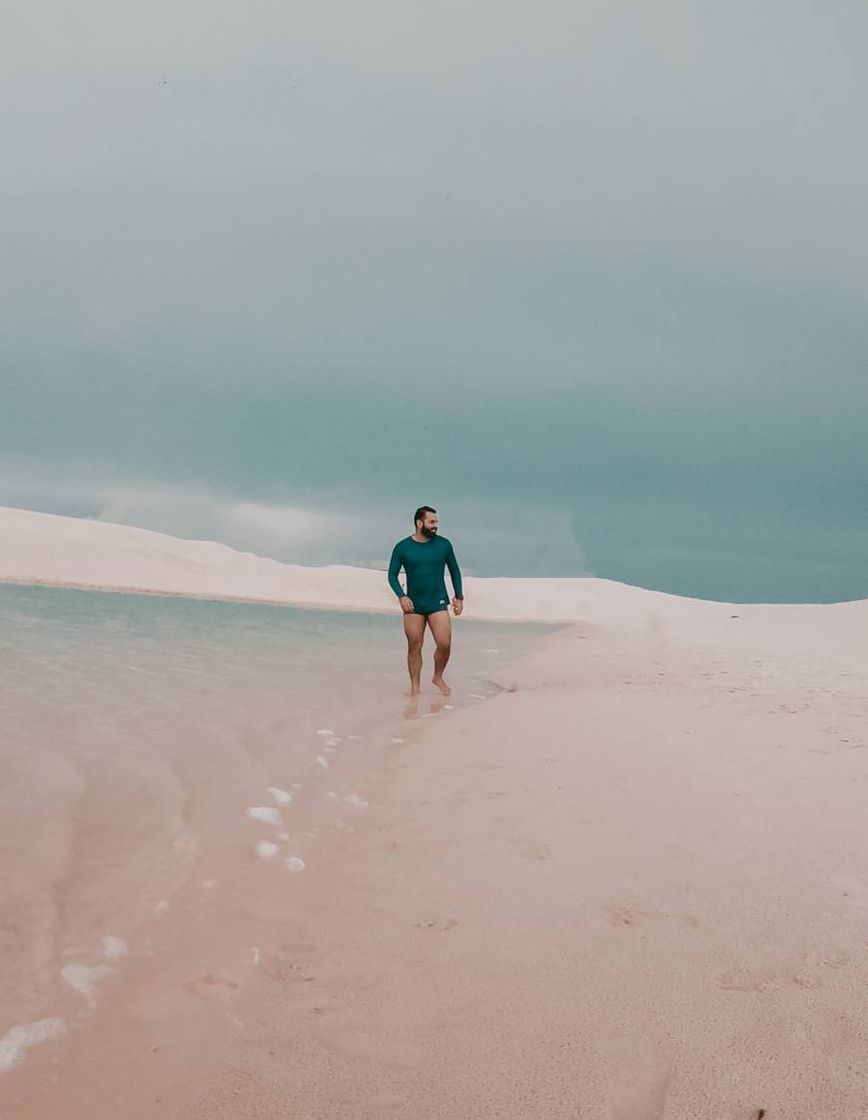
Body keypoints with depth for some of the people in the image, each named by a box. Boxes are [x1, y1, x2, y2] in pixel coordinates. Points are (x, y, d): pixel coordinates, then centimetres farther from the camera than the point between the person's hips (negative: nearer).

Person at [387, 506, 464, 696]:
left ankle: (438, 677, 14)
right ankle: (415, 686, 13)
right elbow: (392, 575, 2)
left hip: (438, 604, 1)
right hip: (413, 605, 0)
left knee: (445, 644, -10)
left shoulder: (443, 544, 2)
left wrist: (459, 596, 8)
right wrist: (402, 596, -12)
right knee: (414, 647, 2)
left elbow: (454, 571, 13)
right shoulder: (402, 547, -2)